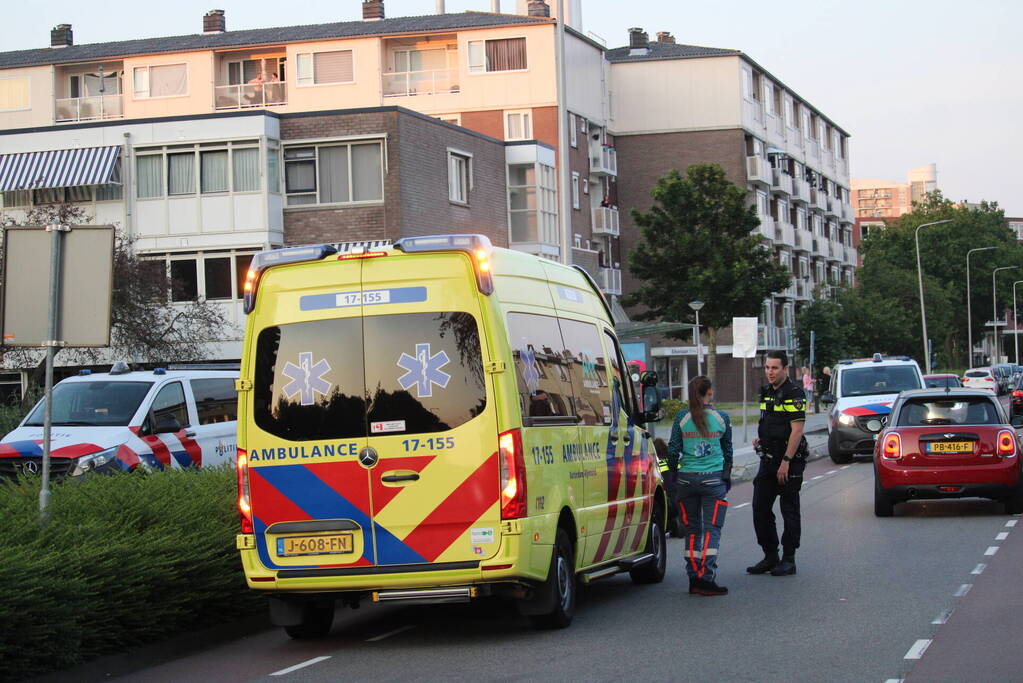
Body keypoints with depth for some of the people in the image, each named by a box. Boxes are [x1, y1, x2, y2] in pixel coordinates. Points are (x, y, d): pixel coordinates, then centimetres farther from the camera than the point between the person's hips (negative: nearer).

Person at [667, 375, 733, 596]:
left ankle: (693, 577, 11)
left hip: (686, 478, 1)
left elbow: (673, 450, -1)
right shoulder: (721, 418, 0)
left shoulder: (682, 418, -2)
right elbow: (728, 450, 11)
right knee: (712, 529, 0)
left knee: (691, 529, 11)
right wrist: (727, 475, 24)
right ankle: (706, 578, -10)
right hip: (713, 479, -1)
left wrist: (673, 473, 13)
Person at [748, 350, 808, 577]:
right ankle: (770, 556, 16)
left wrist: (786, 462, -21)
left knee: (789, 511, 0)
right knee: (760, 508, 7)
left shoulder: (793, 394, -13)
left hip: (789, 461, -8)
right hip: (768, 460, 8)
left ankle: (788, 560, 6)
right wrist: (760, 438, 7)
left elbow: (797, 430, -18)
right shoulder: (766, 392, 13)